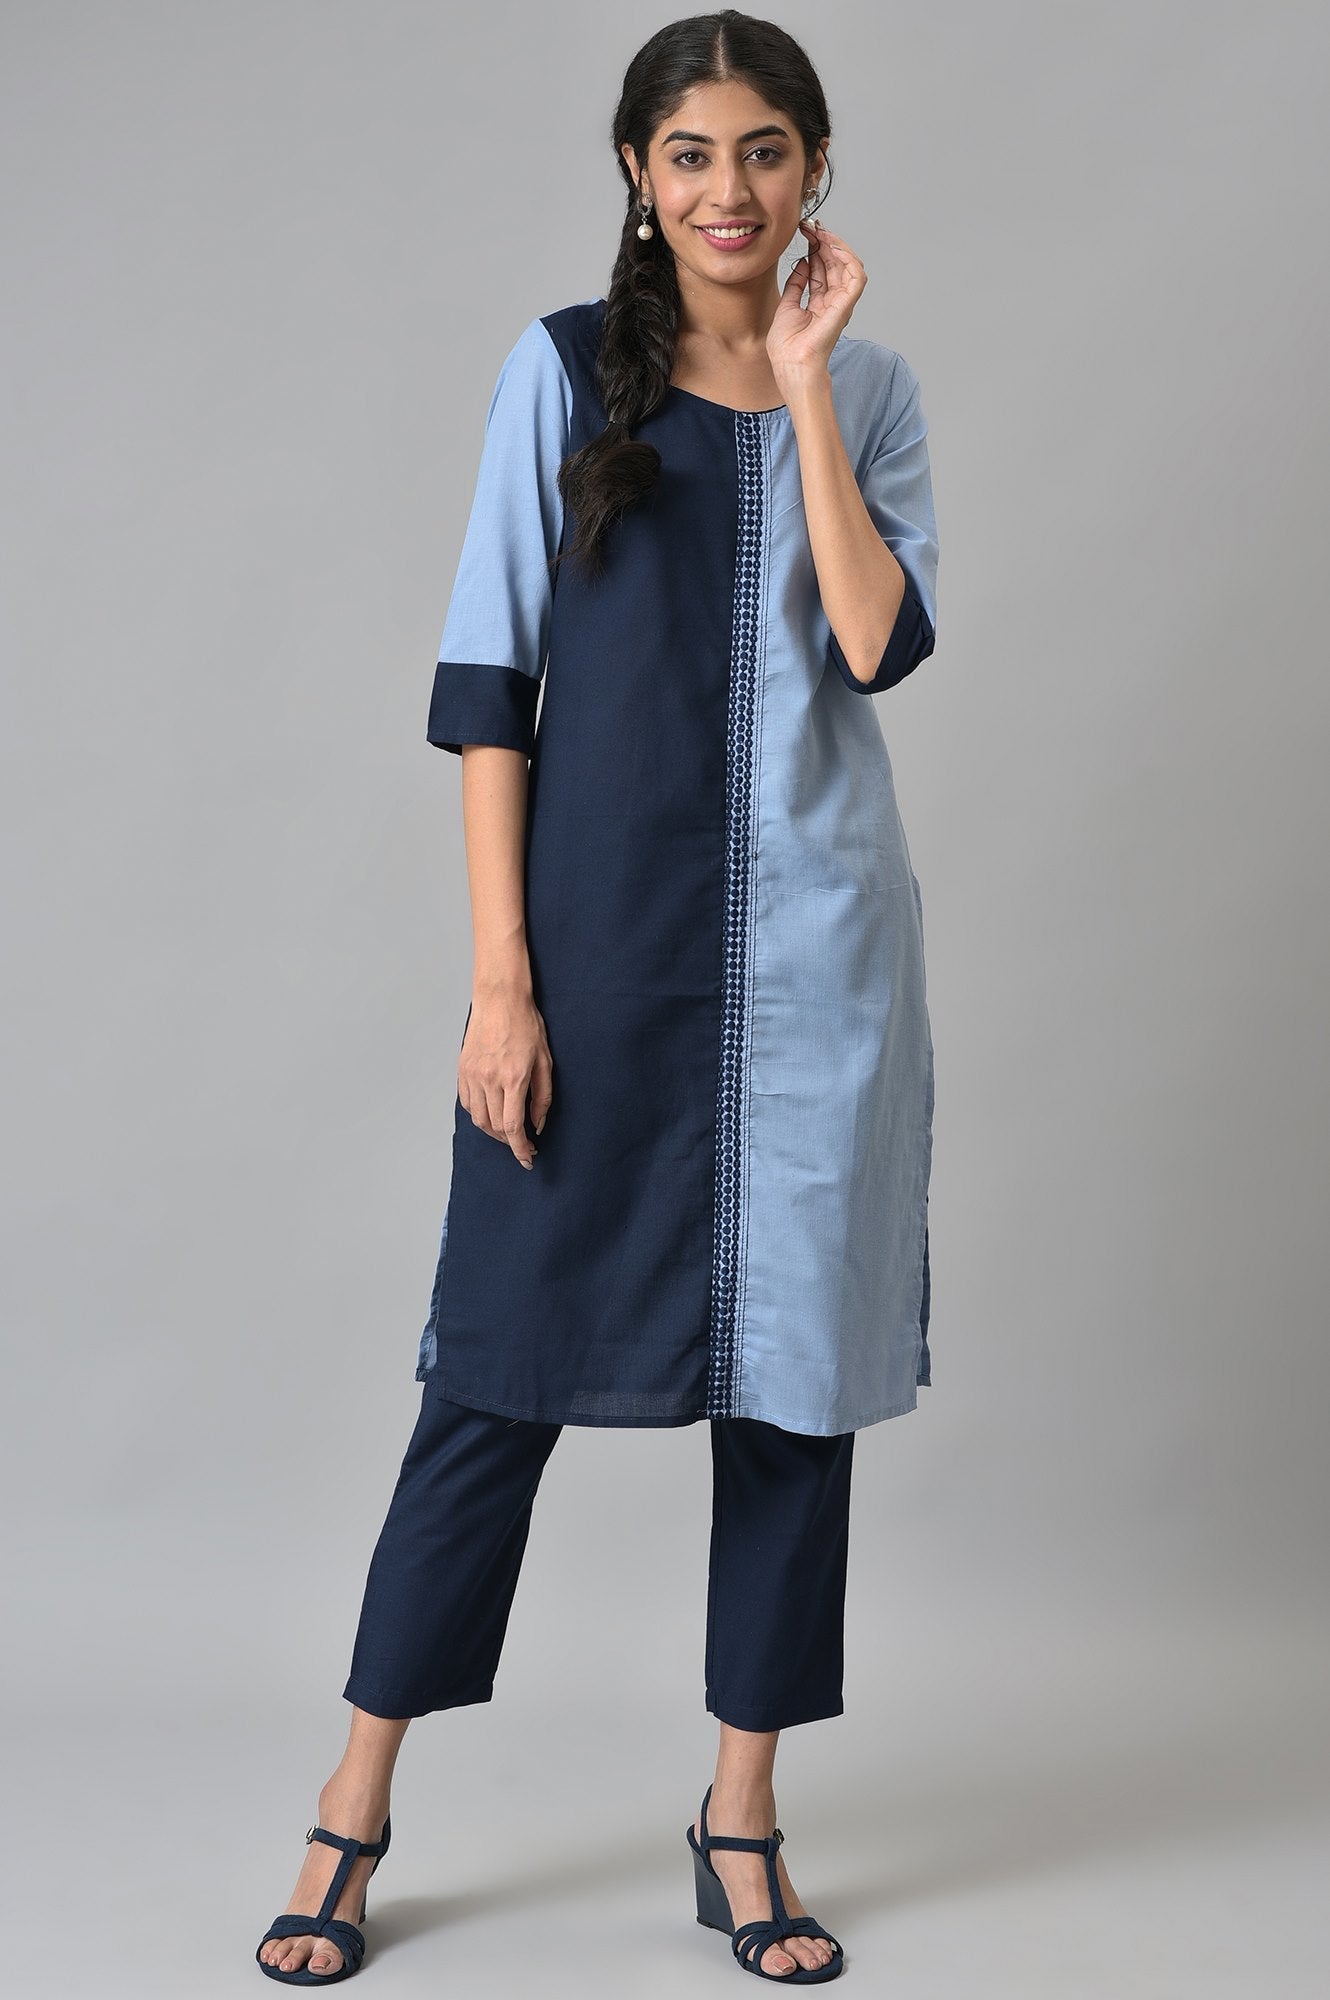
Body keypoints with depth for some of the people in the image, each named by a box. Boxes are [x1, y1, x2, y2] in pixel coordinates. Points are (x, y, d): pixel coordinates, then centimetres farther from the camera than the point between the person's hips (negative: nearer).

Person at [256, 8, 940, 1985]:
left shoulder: (872, 386, 8)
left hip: (815, 945, 2)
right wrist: (500, 975, -9)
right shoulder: (565, 369, 2)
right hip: (601, 928, -2)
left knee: (795, 1367, 7)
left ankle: (744, 1817, 22)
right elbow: (488, 683, -3)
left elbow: (877, 643, -8)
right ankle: (357, 1802, 18)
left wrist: (805, 380, -9)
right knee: (509, 1357, 2)